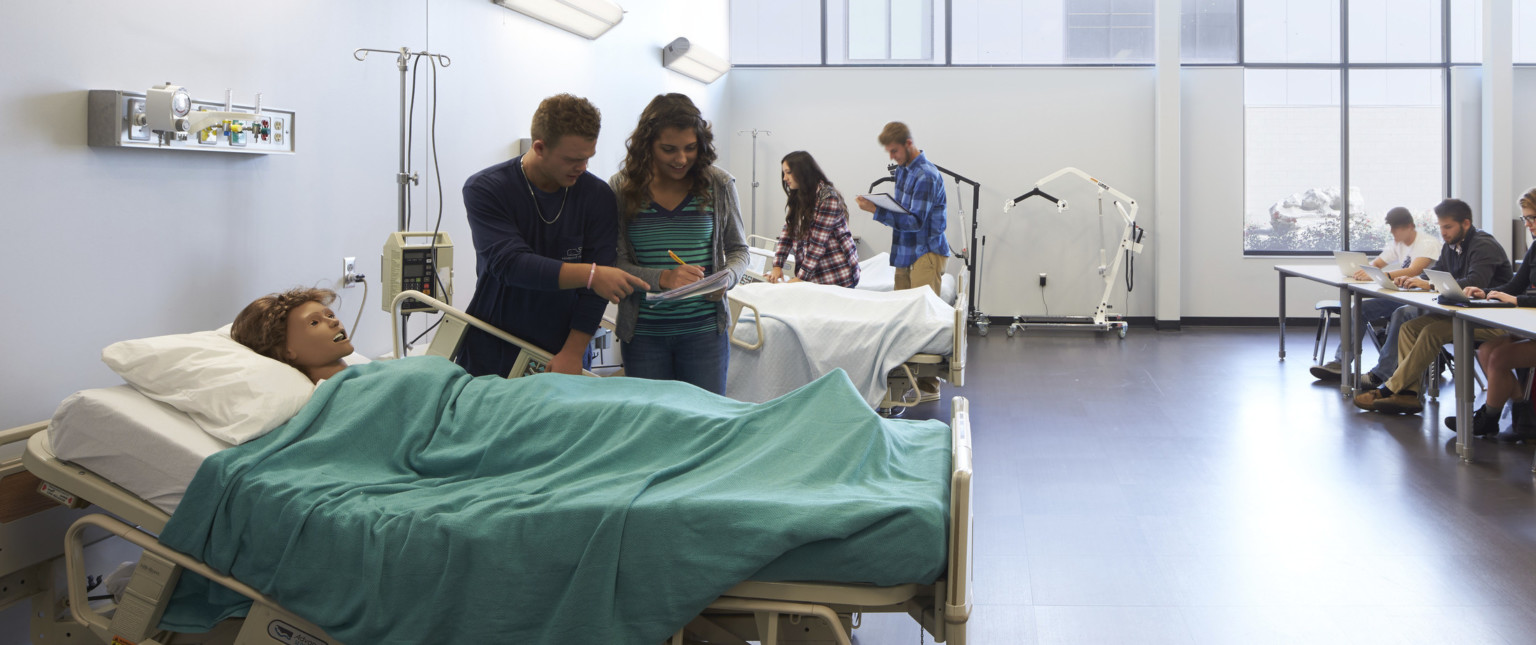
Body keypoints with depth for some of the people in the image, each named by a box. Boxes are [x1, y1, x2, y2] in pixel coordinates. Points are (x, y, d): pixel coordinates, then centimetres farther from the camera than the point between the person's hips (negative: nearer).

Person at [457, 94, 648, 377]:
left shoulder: (597, 195, -4)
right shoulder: (485, 190, -9)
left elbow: (596, 288, -6)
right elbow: (510, 263, -24)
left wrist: (573, 353, -13)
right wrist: (589, 274, -34)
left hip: (563, 352, 1)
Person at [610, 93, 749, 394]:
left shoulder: (719, 185, 2)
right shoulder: (621, 188, -2)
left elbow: (738, 250, 11)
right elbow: (613, 262, -5)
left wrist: (726, 278, -11)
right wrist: (662, 278, -21)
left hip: (704, 328, 1)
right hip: (642, 332, 0)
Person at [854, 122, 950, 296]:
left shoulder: (926, 176, -18)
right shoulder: (901, 169, 11)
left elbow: (915, 222, -23)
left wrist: (875, 210, -26)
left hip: (927, 253, -9)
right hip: (905, 253, 9)